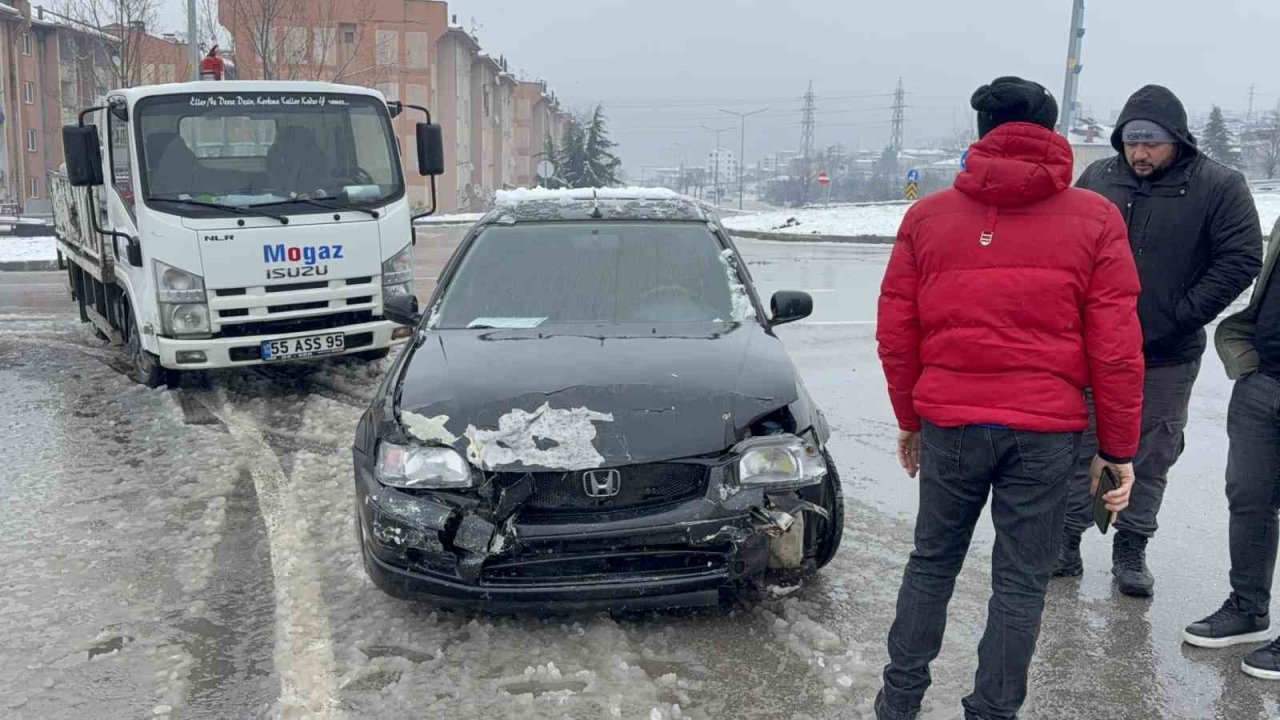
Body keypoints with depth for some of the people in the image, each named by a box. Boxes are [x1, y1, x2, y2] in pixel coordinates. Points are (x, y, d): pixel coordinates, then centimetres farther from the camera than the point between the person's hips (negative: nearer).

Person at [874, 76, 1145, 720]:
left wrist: (909, 419, 17)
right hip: (1046, 432, -1)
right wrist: (1119, 448, 5)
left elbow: (896, 335, 5)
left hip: (948, 425, 2)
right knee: (1021, 582, 10)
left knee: (931, 564, 17)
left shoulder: (927, 216, 3)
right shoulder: (1095, 219, -1)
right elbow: (1116, 350, -4)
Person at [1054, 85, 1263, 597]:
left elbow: (1241, 260, -7)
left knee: (1151, 458, 10)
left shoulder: (1219, 187, -6)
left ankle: (1131, 550, 25)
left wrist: (1181, 316, -13)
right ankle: (1067, 540, 22)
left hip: (1167, 359, -1)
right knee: (1080, 446, 9)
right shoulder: (1098, 178, 2)